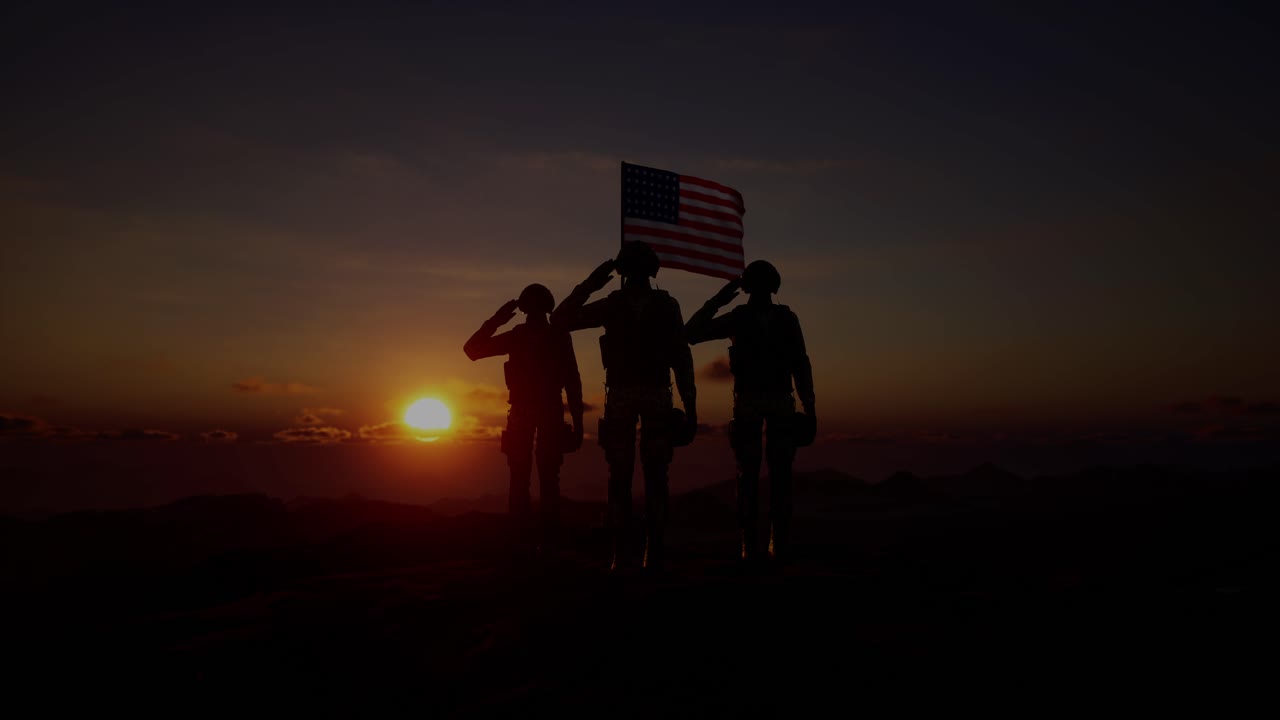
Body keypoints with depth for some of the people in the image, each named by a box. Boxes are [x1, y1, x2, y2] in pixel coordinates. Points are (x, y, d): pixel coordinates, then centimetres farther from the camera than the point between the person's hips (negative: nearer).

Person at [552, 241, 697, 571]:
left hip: (658, 397, -1)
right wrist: (589, 285, -4)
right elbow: (559, 320, 3)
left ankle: (654, 549, 2)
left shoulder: (667, 305, 5)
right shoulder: (610, 305, 8)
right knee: (619, 475, -3)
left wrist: (690, 404, -1)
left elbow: (681, 357, 4)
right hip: (619, 396, 1)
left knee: (655, 475, -3)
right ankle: (620, 549, 2)